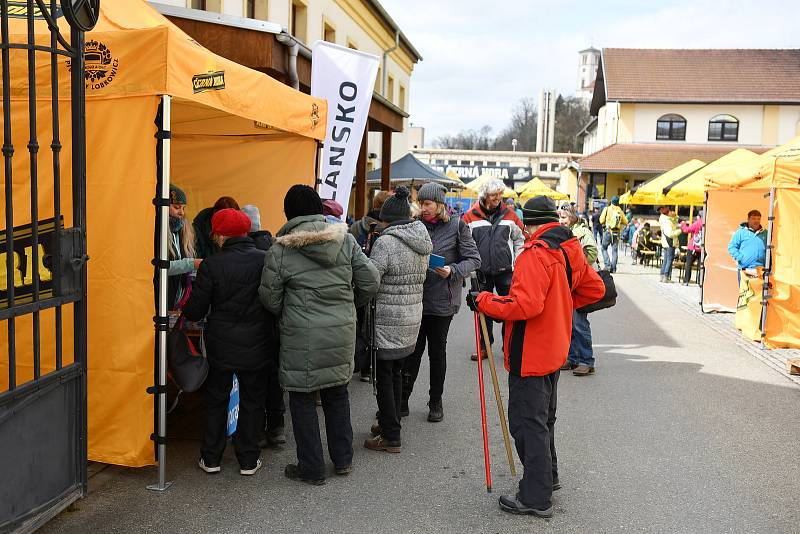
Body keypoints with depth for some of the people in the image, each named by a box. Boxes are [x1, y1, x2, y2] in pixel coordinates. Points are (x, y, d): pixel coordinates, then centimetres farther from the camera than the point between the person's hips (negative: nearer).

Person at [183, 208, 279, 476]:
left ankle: (211, 458, 23)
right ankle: (248, 459, 20)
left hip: (221, 345, -1)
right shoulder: (267, 260, -9)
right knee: (252, 400, 15)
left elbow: (196, 310, -8)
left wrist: (185, 309, 15)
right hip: (257, 345, 1)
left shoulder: (211, 265, -13)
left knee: (216, 399, 17)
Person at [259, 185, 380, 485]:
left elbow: (270, 299, -3)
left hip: (302, 337, -4)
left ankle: (311, 469, 19)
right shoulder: (345, 240, -1)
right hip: (342, 332, 4)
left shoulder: (280, 250, -9)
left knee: (303, 398, 10)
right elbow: (370, 282, 1)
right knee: (337, 392, 20)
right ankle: (343, 459, 31)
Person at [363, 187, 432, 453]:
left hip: (388, 321, -8)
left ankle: (390, 436, 9)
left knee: (384, 376, 2)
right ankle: (389, 423, 31)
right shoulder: (422, 242, 7)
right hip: (413, 316, 8)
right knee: (396, 372, 19)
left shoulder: (386, 242, -16)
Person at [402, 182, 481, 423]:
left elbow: (474, 259, -3)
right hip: (415, 297, 2)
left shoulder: (457, 226, -4)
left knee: (437, 351, 11)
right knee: (412, 351, 7)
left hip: (442, 300, -2)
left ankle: (435, 401, 25)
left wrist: (453, 271, -18)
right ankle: (402, 400, 18)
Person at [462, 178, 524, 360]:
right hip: (482, 272, 0)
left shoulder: (509, 215, 5)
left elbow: (520, 239, 12)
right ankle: (485, 346, 19)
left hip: (506, 271, 1)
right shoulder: (470, 217, -1)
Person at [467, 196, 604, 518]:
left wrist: (484, 301, -20)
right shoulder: (571, 250, 6)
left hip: (530, 355, -9)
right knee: (543, 418, 24)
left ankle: (536, 498, 7)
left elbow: (525, 305, -30)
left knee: (528, 423, 0)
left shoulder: (535, 253, -21)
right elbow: (595, 289, 15)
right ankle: (548, 477, 39)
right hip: (555, 349, 9)